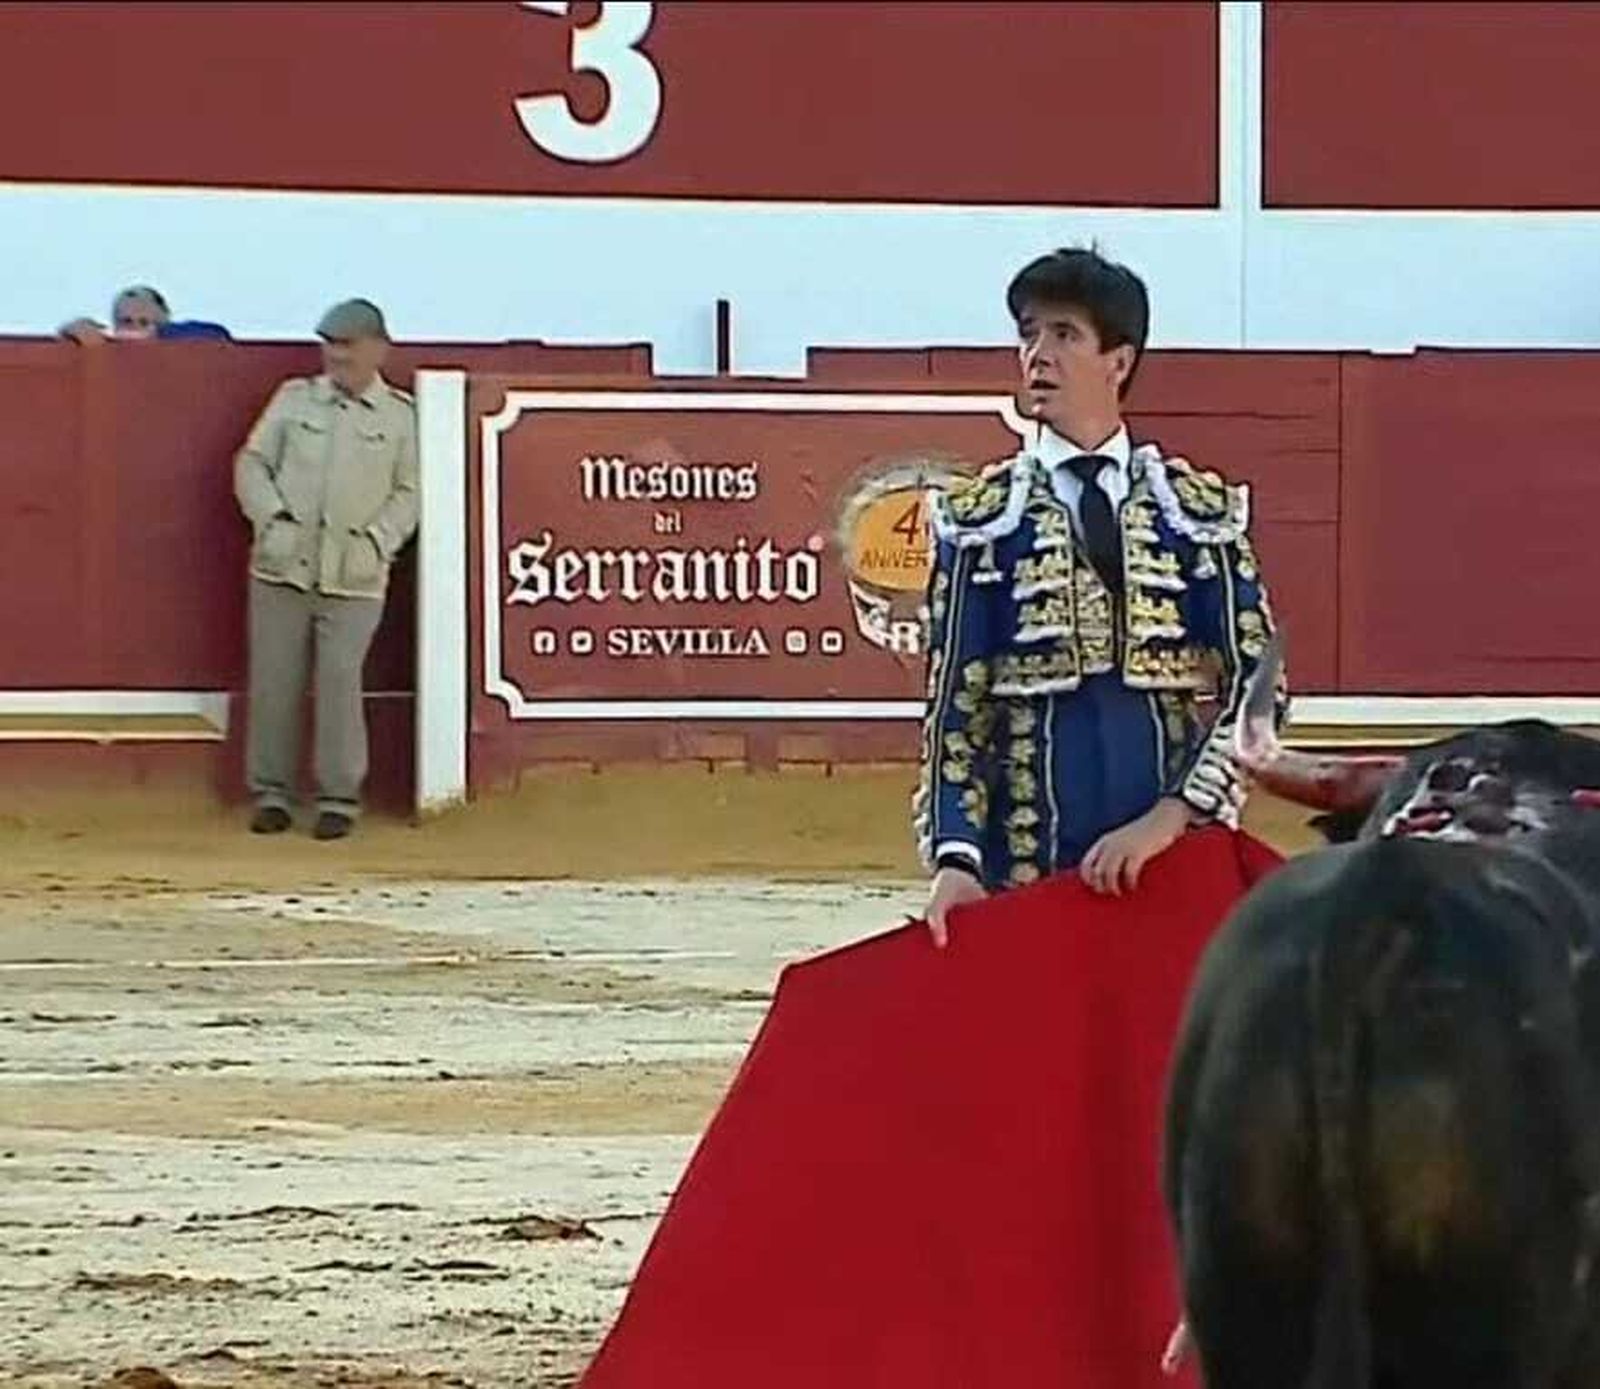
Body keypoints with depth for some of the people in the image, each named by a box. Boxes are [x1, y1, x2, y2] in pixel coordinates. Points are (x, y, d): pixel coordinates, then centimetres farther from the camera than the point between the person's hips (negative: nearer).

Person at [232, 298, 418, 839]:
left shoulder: (399, 415, 5)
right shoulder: (294, 399, 9)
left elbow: (407, 492, 8)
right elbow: (252, 463, 10)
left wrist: (378, 540, -6)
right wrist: (272, 516, -4)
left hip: (354, 578, -2)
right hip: (282, 568, 2)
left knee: (340, 683, -7)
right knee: (274, 681, 2)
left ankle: (339, 799, 2)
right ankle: (271, 794, 11)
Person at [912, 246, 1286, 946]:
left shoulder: (1202, 512, 8)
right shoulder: (980, 519, 7)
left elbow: (1255, 685, 2)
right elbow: (954, 700, 2)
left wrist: (1170, 816, -12)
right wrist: (954, 857, -11)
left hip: (1176, 855, 1)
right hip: (1026, 864, -1)